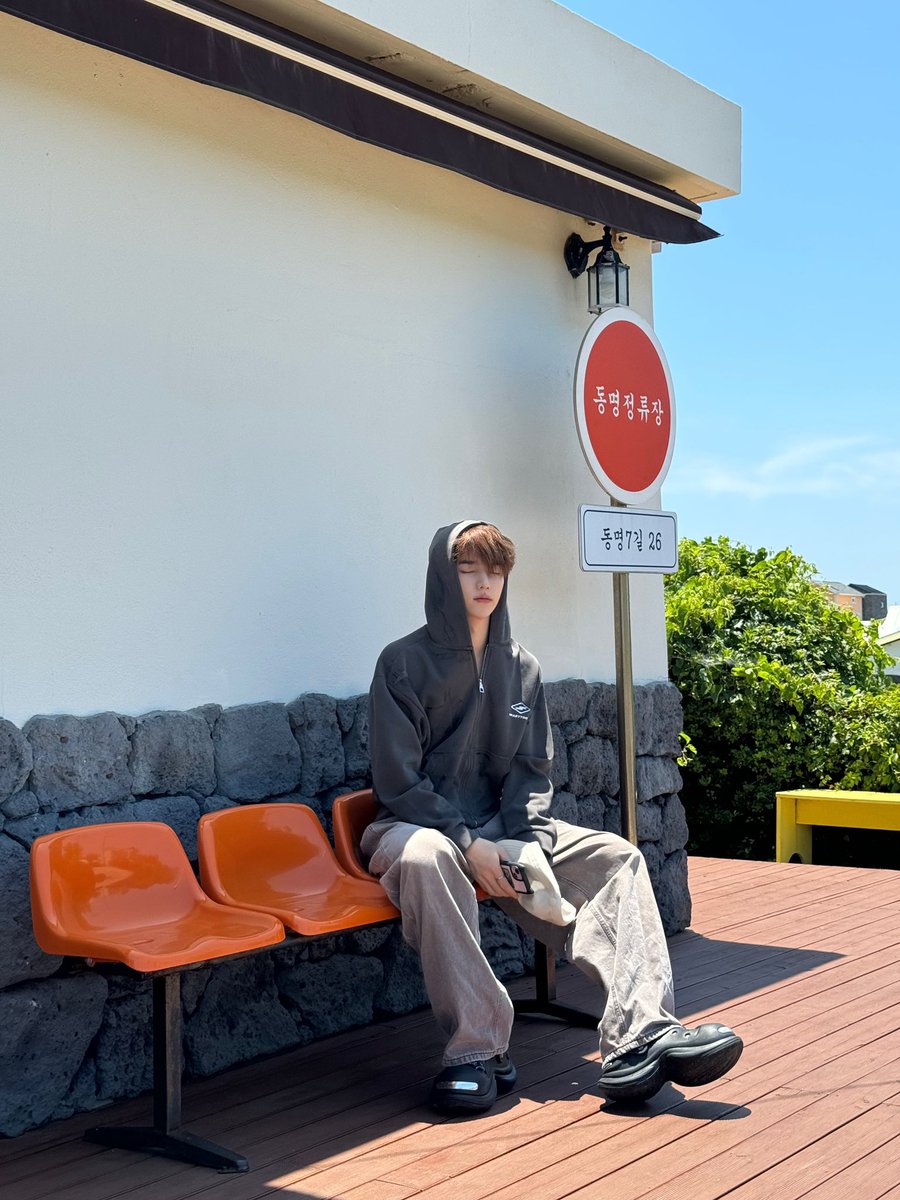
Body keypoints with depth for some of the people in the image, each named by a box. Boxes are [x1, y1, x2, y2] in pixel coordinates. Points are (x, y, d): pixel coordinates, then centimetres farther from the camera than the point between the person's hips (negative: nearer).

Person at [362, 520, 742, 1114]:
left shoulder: (522, 668, 10)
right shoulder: (404, 663, -6)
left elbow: (533, 768, 8)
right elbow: (399, 781, -12)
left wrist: (525, 842, -11)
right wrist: (468, 844, -21)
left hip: (501, 827, 6)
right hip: (420, 824, -5)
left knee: (616, 857, -14)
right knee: (424, 858, -41)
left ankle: (641, 1033, -28)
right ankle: (476, 1048, -35)